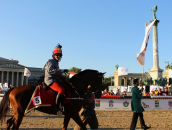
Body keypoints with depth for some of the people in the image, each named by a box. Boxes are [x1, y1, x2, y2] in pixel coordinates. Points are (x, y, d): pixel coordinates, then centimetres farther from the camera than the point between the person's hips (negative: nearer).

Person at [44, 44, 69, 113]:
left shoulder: (56, 63, 23)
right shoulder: (51, 61, -5)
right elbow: (50, 70, -23)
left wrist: (64, 77, 10)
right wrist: (62, 70, -25)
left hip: (56, 80, 10)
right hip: (50, 80, -10)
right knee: (62, 90, -30)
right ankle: (56, 107, -26)